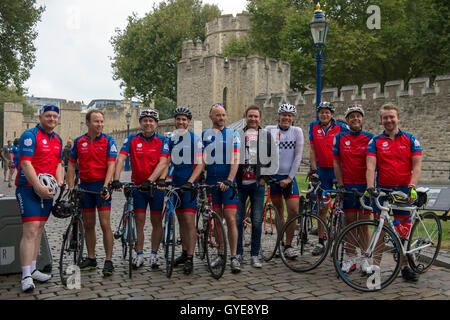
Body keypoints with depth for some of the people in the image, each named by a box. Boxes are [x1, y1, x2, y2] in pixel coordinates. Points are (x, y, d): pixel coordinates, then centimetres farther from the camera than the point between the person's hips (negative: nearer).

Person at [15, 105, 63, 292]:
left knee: (39, 230, 11)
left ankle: (32, 269, 20)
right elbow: (26, 164, -17)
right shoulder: (30, 135, -10)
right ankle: (26, 276, -12)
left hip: (47, 190, 7)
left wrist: (59, 182, 3)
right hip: (29, 188, -7)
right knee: (31, 231, -13)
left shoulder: (57, 140, 14)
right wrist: (38, 187, -23)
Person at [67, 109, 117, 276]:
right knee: (88, 225, 11)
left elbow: (111, 164, -10)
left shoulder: (108, 141, -3)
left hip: (101, 186, -3)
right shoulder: (79, 142, 6)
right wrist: (70, 187, 1)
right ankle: (91, 259, 22)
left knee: (105, 224, -6)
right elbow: (71, 165, 10)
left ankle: (108, 261, 1)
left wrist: (105, 186, -21)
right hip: (84, 186, 3)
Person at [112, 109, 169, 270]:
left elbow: (163, 163, -15)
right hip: (137, 185, 1)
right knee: (139, 221, 3)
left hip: (156, 185, 0)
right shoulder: (132, 139, -1)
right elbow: (121, 158, -11)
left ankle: (154, 255, 17)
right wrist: (116, 179, -25)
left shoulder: (162, 141, -3)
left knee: (156, 221, 5)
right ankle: (139, 255, 13)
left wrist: (150, 180, -29)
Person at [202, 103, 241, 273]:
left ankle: (234, 257, -1)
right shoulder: (204, 135, 10)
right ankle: (221, 254, 18)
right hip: (211, 183, 3)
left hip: (228, 183, -3)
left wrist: (229, 180, -20)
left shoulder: (233, 134, 1)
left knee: (230, 219, -7)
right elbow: (201, 160, 11)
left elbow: (235, 160, -8)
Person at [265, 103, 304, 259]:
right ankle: (281, 242, 22)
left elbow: (298, 156, -3)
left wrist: (289, 178, -9)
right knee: (279, 211, 7)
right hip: (272, 176, 0)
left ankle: (288, 245, 5)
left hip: (289, 177, 0)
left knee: (294, 211, -8)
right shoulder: (269, 130, 1)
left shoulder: (297, 131, 1)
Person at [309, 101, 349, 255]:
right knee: (322, 206, 3)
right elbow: (312, 150, 4)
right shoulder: (314, 127, 5)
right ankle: (321, 242, 10)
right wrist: (314, 170, -3)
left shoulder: (341, 128, -3)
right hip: (323, 170, 2)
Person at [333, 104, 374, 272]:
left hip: (365, 185, -1)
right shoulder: (339, 137, 5)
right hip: (347, 186, 1)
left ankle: (364, 258, 13)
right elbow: (336, 162, 6)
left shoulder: (370, 138, 3)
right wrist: (340, 184, -1)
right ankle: (350, 258, 14)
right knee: (349, 222, 4)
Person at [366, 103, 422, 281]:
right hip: (382, 190, 0)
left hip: (404, 191, 0)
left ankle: (405, 267, 17)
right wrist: (370, 187, -22)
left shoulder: (410, 140, 5)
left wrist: (412, 186, -17)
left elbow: (417, 165, -2)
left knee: (404, 230, 5)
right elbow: (371, 166, -6)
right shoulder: (375, 142, 5)